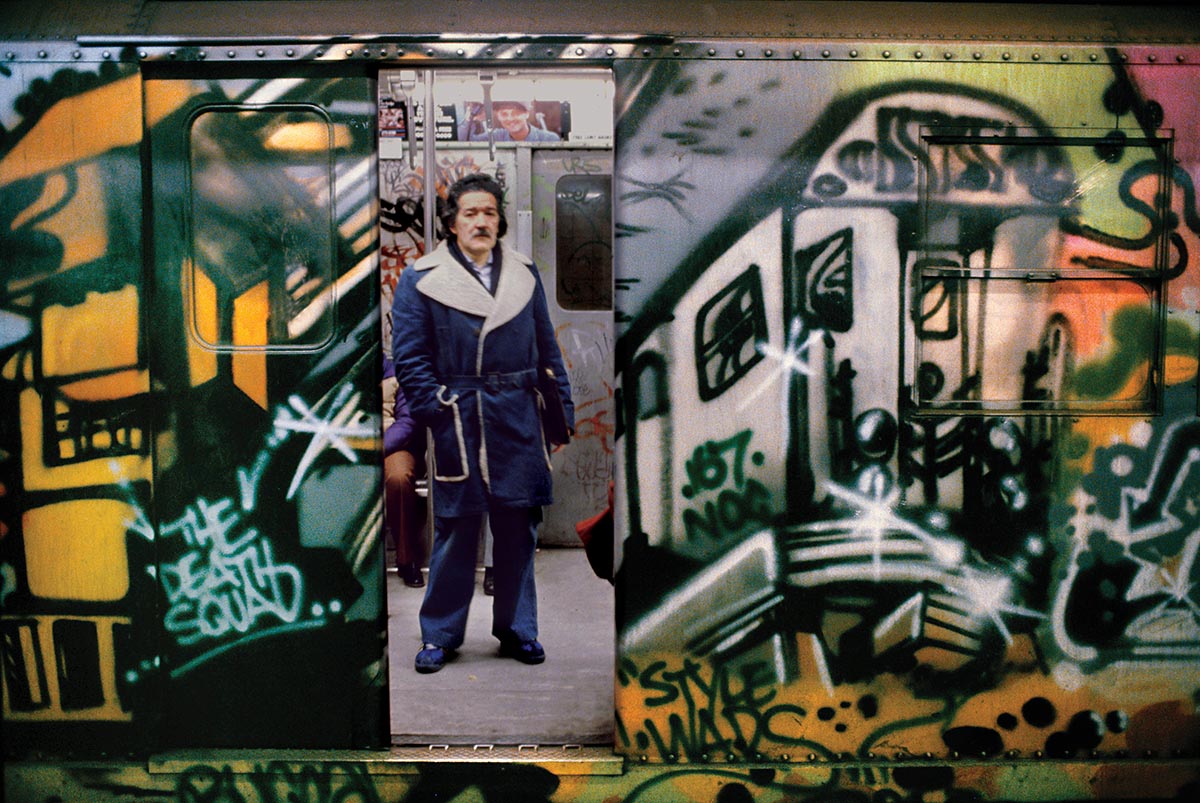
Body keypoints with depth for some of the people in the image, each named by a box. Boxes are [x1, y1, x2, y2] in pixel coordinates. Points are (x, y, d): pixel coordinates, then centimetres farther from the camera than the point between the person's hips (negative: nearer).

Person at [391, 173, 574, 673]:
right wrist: (436, 414, -10)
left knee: (518, 526, 9)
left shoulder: (524, 274, 12)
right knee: (456, 529, 4)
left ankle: (518, 630, 24)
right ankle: (440, 635, 20)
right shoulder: (420, 279, 1)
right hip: (457, 422, -3)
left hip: (519, 421, 3)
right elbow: (409, 357, -1)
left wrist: (561, 412, 8)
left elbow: (547, 349, 14)